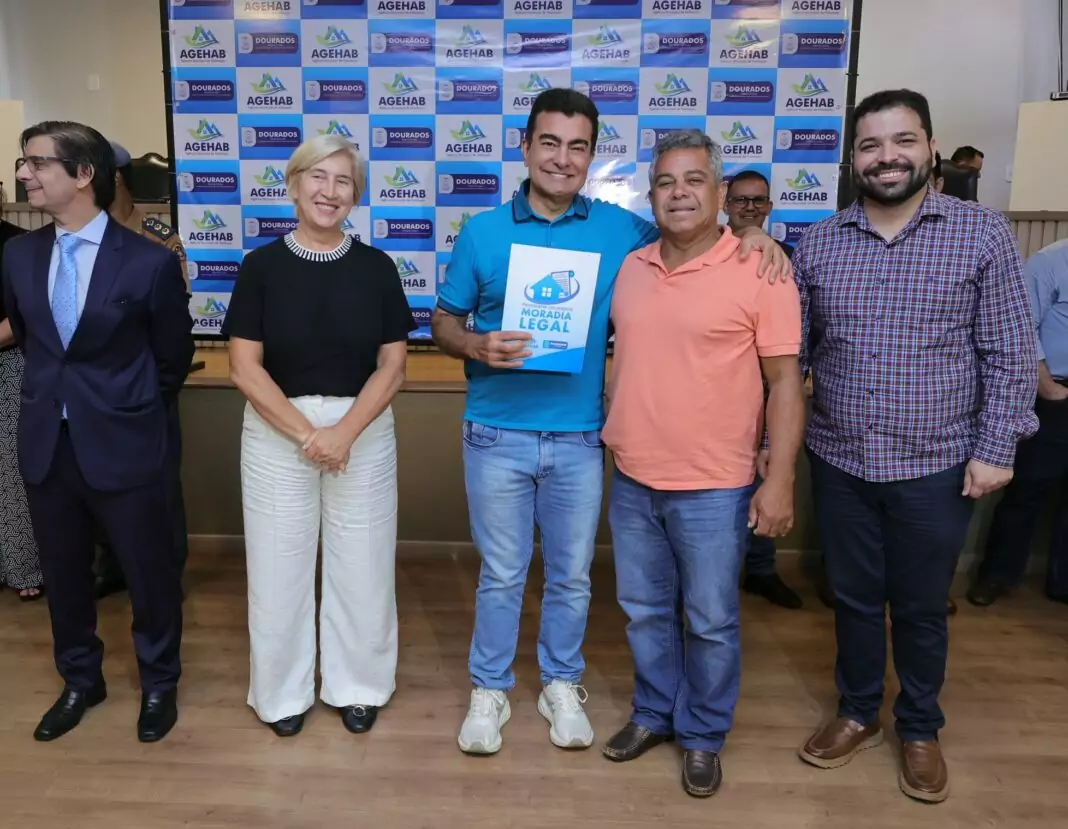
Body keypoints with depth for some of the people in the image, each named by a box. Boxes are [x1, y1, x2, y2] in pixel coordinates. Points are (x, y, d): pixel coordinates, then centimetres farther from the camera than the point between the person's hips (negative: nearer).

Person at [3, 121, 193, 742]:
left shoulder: (150, 262, -13)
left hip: (124, 446, -4)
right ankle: (81, 680, 40)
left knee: (149, 574, 10)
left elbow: (175, 356, 0)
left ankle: (159, 684, 32)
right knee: (63, 573, 18)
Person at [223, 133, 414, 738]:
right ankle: (285, 690, 29)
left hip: (365, 433, 1)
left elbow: (394, 364, -3)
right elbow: (245, 366, -6)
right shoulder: (262, 265, -1)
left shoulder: (377, 267, 0)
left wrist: (345, 432, -15)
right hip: (276, 433, 0)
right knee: (278, 565, 8)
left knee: (362, 565, 8)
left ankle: (358, 685, 29)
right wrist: (306, 434, -14)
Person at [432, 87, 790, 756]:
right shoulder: (483, 232, -1)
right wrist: (478, 346, -17)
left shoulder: (620, 228, 0)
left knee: (572, 576, 15)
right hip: (497, 436, -1)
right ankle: (489, 690, 33)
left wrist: (749, 234, -8)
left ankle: (562, 685, 37)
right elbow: (444, 322, 5)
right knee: (501, 576, 12)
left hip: (580, 438, 1)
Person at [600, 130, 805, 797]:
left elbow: (786, 380, -10)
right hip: (632, 479, 5)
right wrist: (610, 431, 13)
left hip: (713, 487, -5)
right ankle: (654, 714, 39)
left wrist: (780, 480, -13)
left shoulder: (760, 272, -10)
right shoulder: (631, 268, 6)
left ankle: (704, 736, 32)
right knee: (645, 611, 18)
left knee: (711, 621, 10)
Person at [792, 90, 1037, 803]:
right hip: (839, 461, 2)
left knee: (922, 608, 13)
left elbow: (1010, 352, -4)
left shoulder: (982, 232, -4)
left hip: (937, 465, -2)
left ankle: (921, 729, 36)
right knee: (855, 598, 16)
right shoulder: (818, 244, 2)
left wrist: (996, 448, -9)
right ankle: (858, 714, 37)